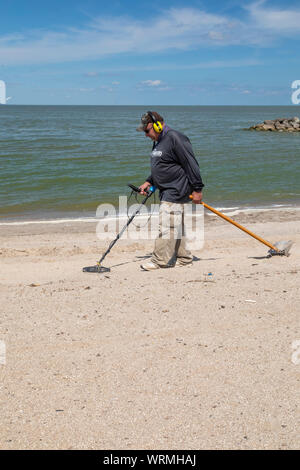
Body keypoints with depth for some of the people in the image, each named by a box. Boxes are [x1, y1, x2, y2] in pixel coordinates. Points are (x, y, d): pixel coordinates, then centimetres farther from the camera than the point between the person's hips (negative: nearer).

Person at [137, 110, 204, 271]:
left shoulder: (175, 138, -15)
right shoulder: (158, 142, 16)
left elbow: (191, 165, -17)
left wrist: (197, 189, -17)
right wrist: (149, 182, 16)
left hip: (176, 191, -10)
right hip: (166, 191, 10)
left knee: (166, 225, -12)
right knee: (175, 226, 13)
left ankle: (159, 260, -9)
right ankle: (183, 257, 21)